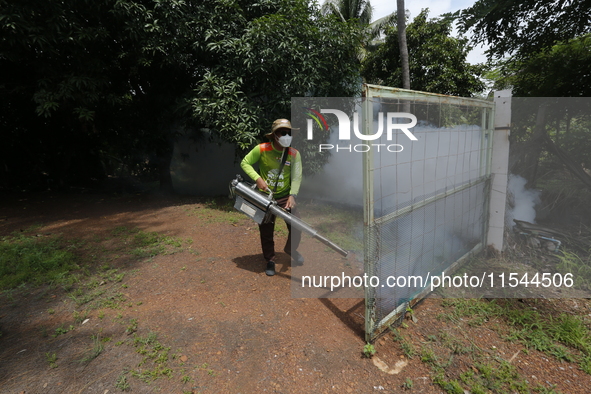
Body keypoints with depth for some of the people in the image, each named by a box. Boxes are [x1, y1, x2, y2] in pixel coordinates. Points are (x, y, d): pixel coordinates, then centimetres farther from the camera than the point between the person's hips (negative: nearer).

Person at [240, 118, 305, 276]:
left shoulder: (294, 154, -9)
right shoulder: (261, 149, -12)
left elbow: (297, 177, -14)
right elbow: (244, 163, -7)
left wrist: (292, 195, -30)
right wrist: (258, 179, -22)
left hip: (285, 196, 1)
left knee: (296, 227, -6)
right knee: (266, 231, 7)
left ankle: (291, 249, 26)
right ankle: (270, 261, 28)